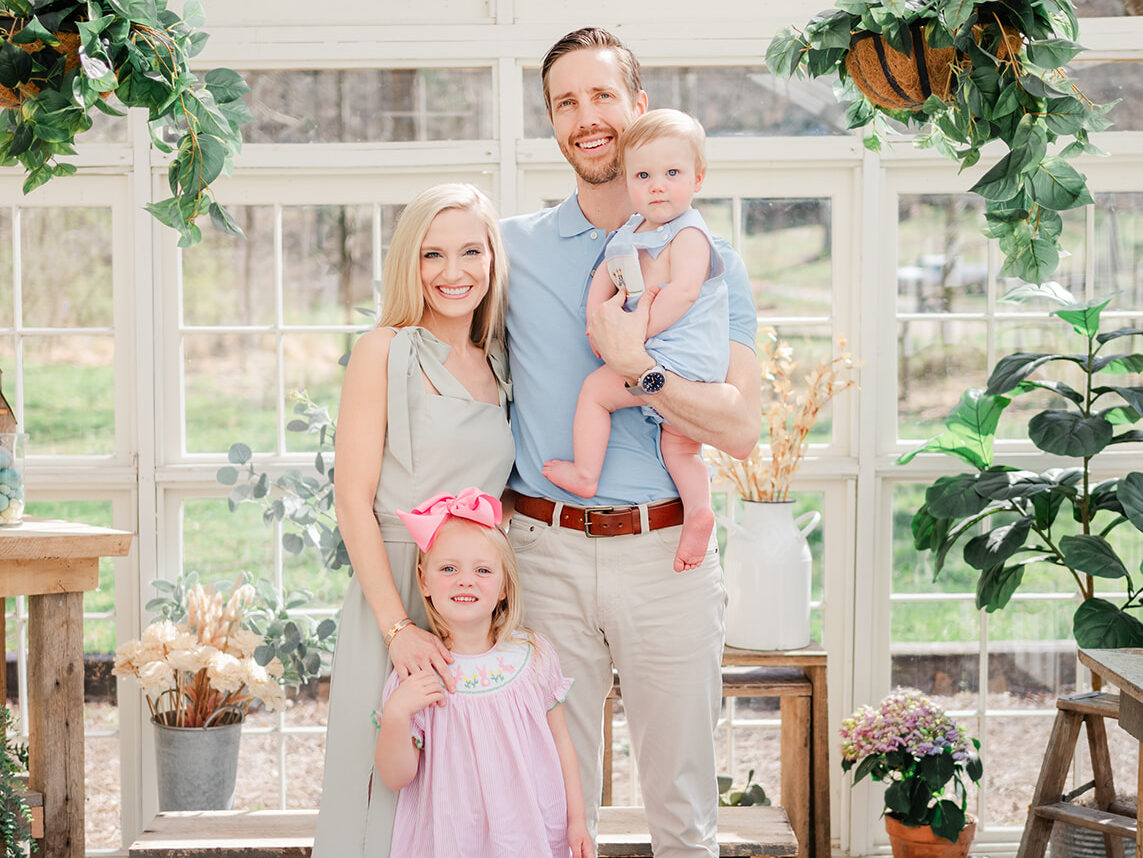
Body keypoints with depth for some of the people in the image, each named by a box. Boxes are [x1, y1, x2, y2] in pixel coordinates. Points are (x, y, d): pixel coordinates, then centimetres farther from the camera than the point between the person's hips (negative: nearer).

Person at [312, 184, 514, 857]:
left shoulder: (500, 365, 12)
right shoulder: (384, 352, -3)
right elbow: (353, 501, -9)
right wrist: (398, 626, -16)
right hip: (395, 592, -5)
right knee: (389, 789, -1)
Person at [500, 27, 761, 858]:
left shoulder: (706, 257, 2)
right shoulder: (516, 247, 7)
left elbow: (742, 427, -6)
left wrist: (637, 368, -18)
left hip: (666, 553, -1)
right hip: (545, 549, 1)